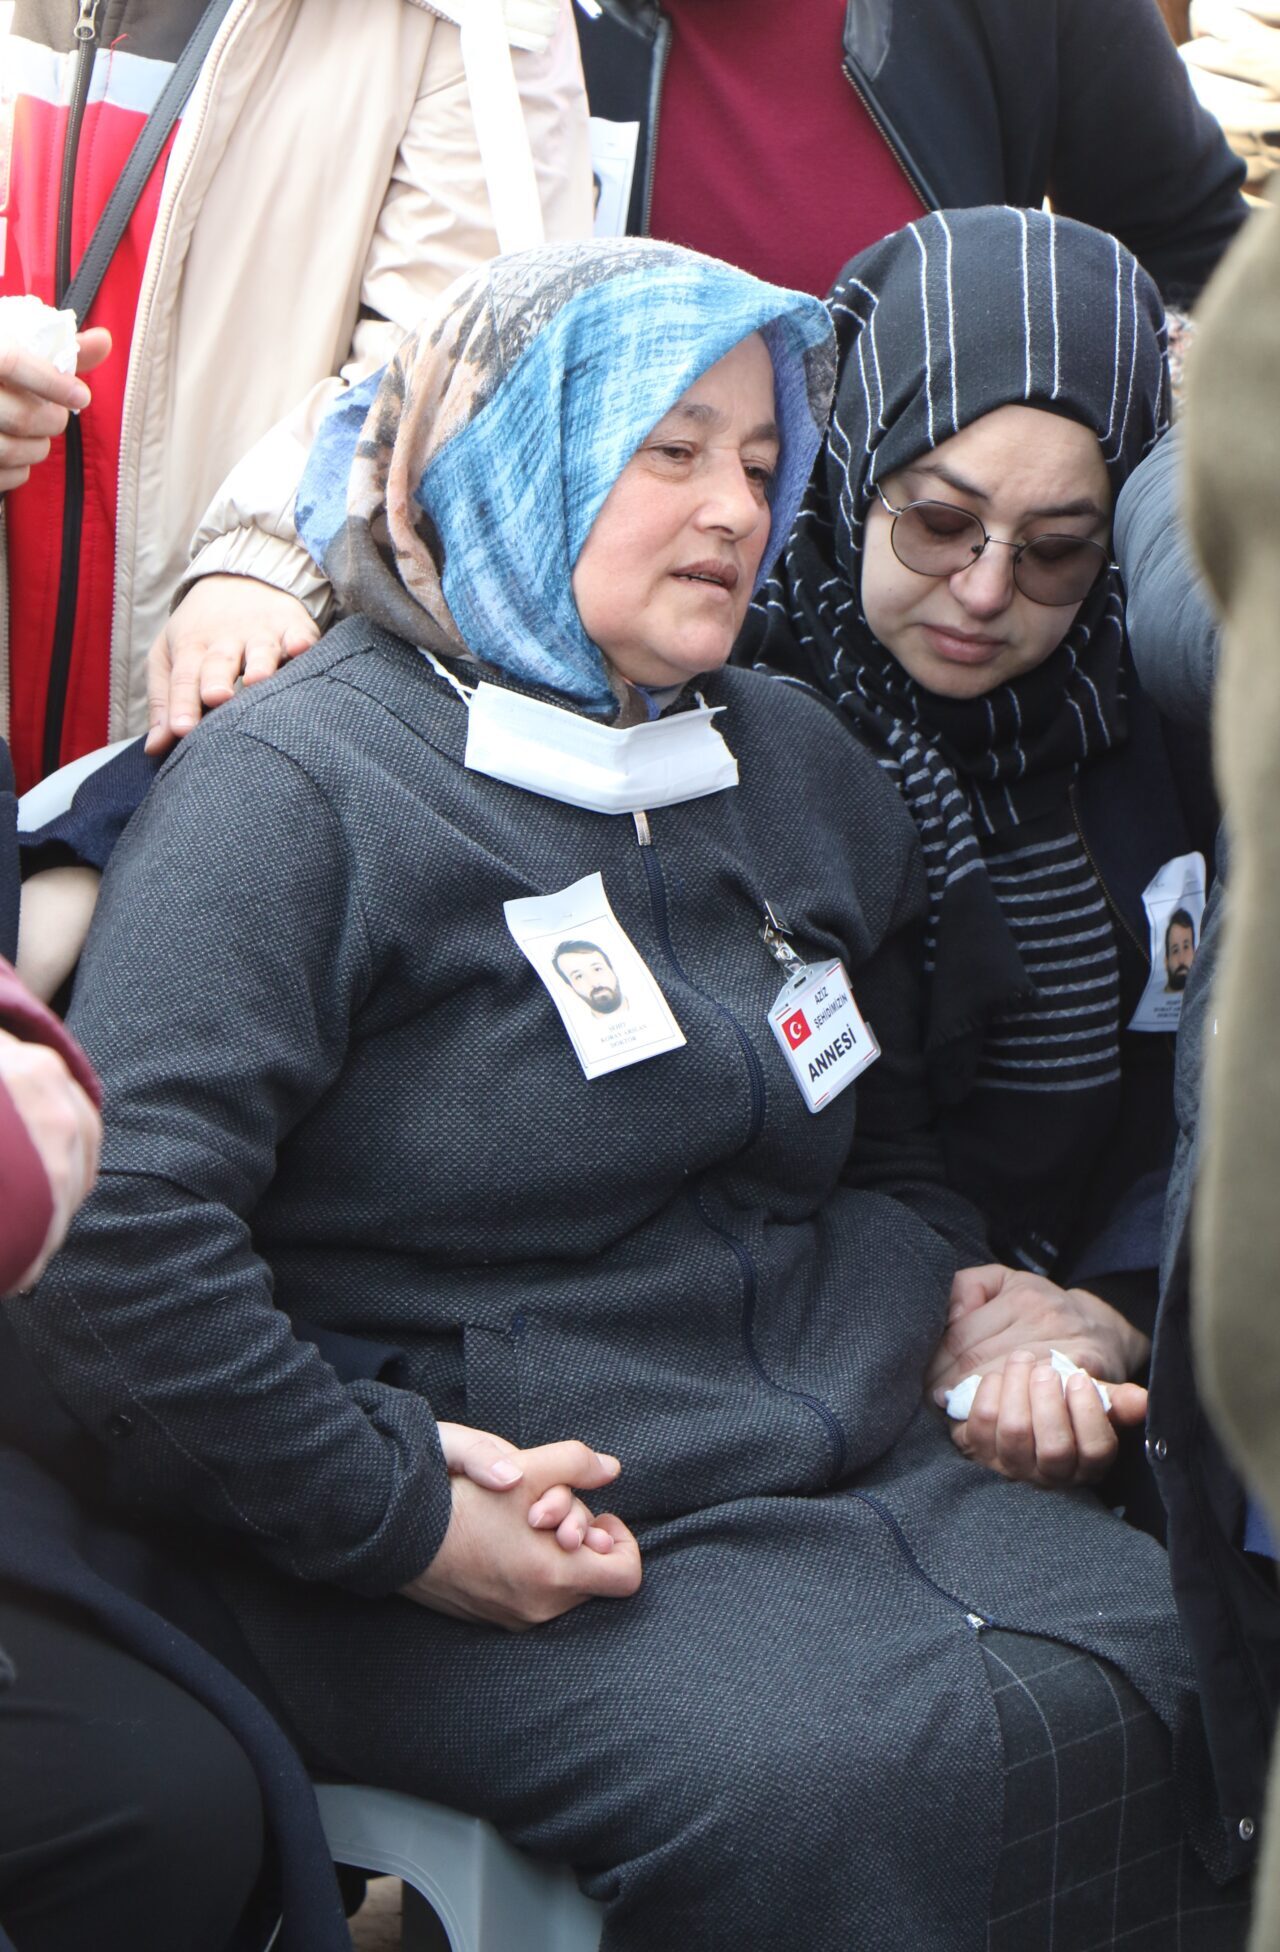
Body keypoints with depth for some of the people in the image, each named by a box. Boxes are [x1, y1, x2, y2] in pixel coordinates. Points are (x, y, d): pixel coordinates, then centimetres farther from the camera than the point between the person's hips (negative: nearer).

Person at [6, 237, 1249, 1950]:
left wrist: (868, 1364, 4)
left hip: (856, 1475, 7)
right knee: (861, 1781, -30)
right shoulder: (298, 784, -7)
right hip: (495, 1560, -7)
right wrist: (397, 1516, -15)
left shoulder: (802, 770, 17)